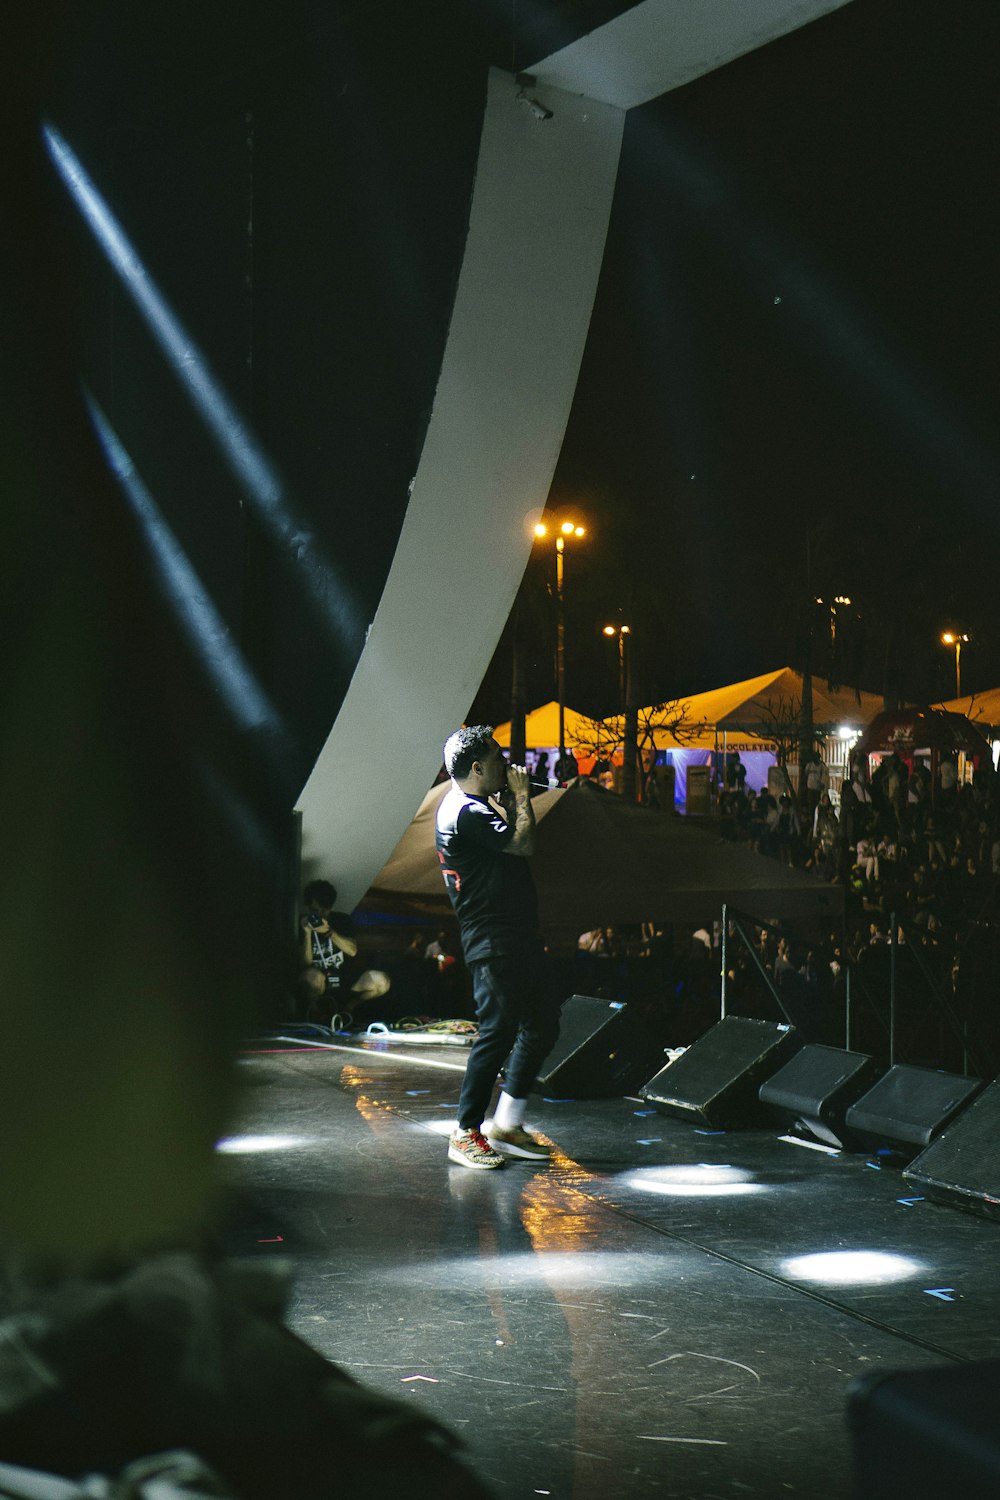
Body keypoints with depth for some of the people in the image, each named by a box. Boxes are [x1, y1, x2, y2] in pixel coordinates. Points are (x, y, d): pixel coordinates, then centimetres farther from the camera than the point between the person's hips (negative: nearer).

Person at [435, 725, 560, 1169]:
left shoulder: (470, 804, 16)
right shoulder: (466, 812, -17)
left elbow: (511, 840, 24)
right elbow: (523, 843, -20)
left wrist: (508, 801, 13)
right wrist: (521, 795, -7)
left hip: (515, 940, 11)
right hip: (492, 944, -11)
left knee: (542, 1023, 14)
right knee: (498, 1033, -9)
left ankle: (506, 1125, 20)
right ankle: (466, 1135, 1)